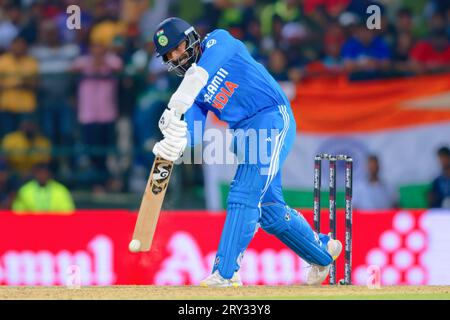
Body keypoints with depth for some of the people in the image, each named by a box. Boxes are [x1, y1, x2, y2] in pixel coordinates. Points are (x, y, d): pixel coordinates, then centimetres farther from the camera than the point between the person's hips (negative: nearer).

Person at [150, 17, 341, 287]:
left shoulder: (219, 40, -3)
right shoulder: (190, 88, 15)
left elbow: (202, 71, -24)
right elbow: (193, 128, 1)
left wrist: (175, 108, -35)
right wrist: (175, 145, -22)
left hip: (273, 119, -8)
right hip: (244, 133, 8)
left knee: (244, 196, -17)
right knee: (269, 208, 9)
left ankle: (225, 273, -22)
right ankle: (324, 250, 30)